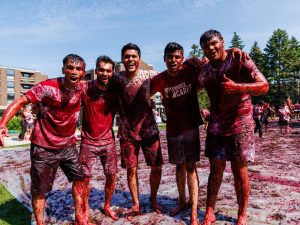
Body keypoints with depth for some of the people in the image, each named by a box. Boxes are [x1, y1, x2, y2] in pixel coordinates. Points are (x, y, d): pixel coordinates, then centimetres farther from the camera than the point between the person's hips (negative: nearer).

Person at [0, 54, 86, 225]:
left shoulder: (82, 89, -5)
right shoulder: (47, 87, -18)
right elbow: (20, 102, -19)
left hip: (68, 146, 5)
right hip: (44, 148, -5)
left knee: (81, 178, 12)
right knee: (39, 190, 7)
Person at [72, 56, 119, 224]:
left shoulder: (115, 91, -3)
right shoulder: (85, 88, -11)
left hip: (108, 141, 2)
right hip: (88, 141, -2)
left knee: (112, 175, 8)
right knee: (85, 177, 6)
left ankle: (107, 206, 32)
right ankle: (85, 210, 30)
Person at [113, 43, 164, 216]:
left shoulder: (147, 77, -5)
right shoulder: (117, 79, -4)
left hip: (149, 128, 0)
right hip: (127, 131, 0)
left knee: (156, 167, 4)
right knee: (131, 169, 6)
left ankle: (153, 199, 30)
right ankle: (136, 204, 27)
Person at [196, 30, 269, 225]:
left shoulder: (240, 61, -8)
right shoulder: (205, 69, 6)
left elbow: (264, 86, -15)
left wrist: (237, 87, -30)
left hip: (240, 123, -3)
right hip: (216, 125, 4)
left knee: (240, 169, 2)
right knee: (216, 168, 7)